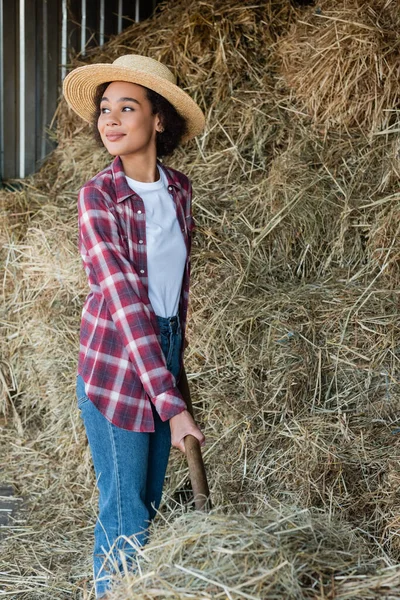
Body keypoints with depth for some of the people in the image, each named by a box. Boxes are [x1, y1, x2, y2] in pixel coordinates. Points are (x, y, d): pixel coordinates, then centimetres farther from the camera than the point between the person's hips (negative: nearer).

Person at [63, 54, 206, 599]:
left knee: (149, 500, 18)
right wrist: (173, 405, -28)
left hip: (164, 354, 6)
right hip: (116, 367, -6)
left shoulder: (178, 188, 0)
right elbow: (125, 299, -24)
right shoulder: (97, 196, -17)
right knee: (124, 513, 4)